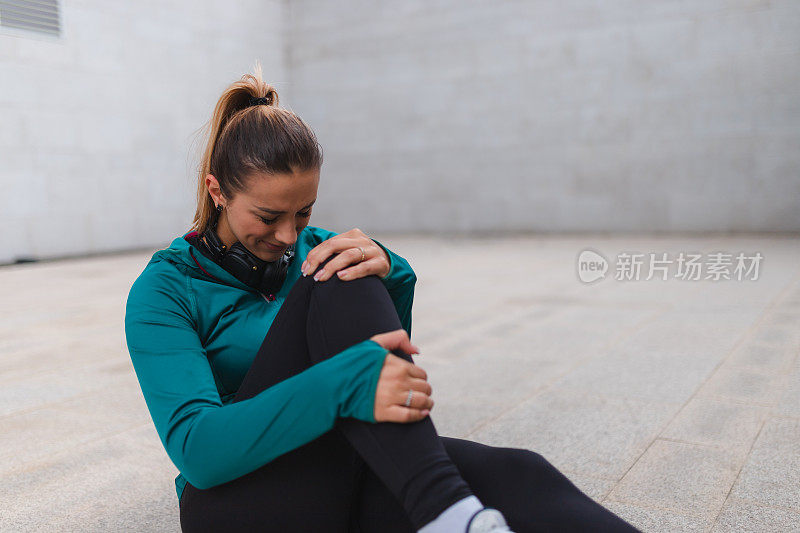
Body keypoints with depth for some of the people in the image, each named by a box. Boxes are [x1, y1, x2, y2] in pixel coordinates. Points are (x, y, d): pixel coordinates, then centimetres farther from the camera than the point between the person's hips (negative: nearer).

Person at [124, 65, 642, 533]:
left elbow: (392, 356, 1)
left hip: (336, 478, 5)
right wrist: (344, 384, -38)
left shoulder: (314, 248, 7)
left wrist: (389, 275, -22)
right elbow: (195, 448, -22)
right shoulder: (164, 290, -8)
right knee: (337, 284, -27)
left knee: (514, 475, -28)